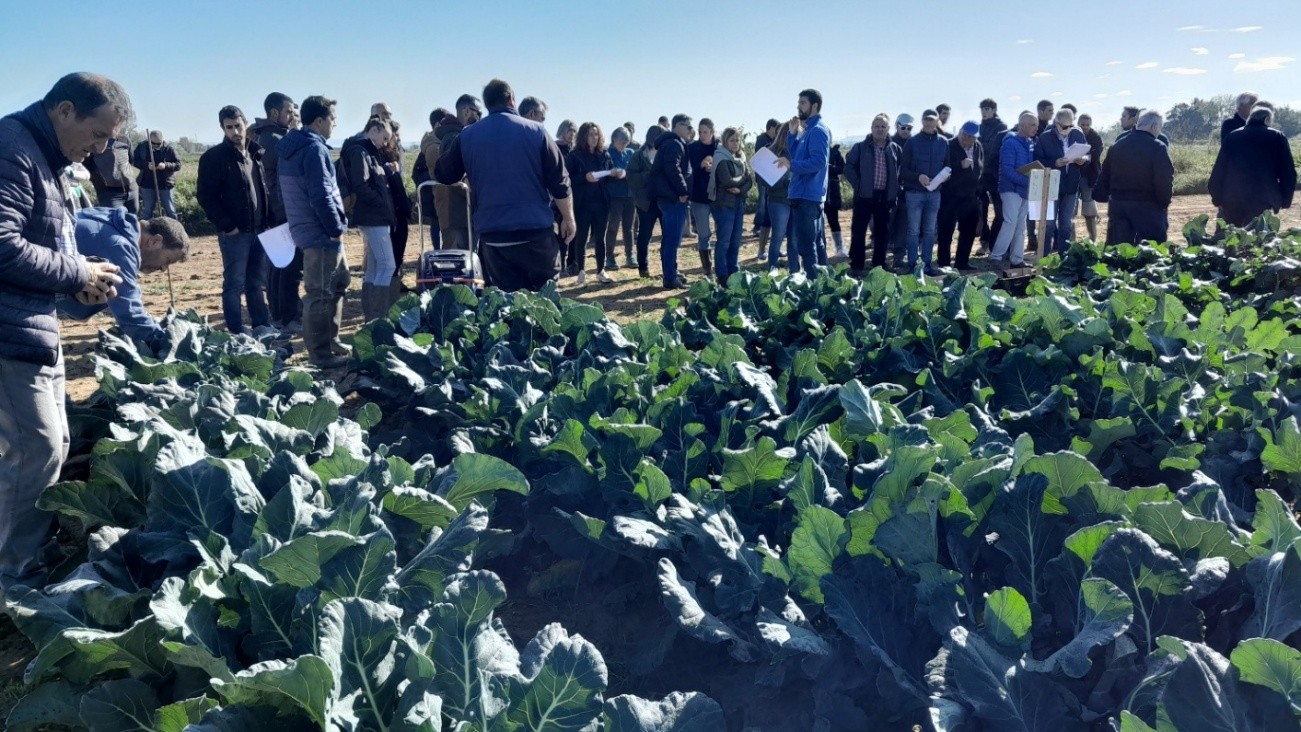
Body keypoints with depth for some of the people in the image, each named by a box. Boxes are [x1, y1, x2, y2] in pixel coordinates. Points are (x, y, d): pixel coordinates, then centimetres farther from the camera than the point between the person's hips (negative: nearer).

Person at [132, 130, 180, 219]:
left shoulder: (169, 149, -5)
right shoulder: (142, 146, 0)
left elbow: (178, 164, -5)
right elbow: (134, 161, 2)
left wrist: (166, 165, -25)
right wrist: (146, 165, -18)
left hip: (165, 185, -2)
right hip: (147, 185, 2)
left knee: (170, 210, 3)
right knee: (147, 210, 12)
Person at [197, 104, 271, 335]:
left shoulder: (256, 153, 12)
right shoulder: (214, 157, -7)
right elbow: (206, 196, -10)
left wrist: (267, 220, 8)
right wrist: (226, 225, -15)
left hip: (259, 230, 6)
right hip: (234, 232, -6)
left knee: (257, 283, 13)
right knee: (235, 285, 0)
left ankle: (263, 328, 21)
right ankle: (236, 333, 7)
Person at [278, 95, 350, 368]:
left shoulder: (293, 148, 15)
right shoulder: (314, 149, -17)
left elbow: (286, 192, 21)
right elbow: (321, 196, -24)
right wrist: (336, 228, -13)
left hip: (305, 228, 10)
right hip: (321, 234, -10)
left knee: (338, 284, 20)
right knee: (321, 294, -3)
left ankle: (331, 342, 28)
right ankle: (321, 353, 4)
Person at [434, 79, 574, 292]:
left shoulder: (467, 136, 5)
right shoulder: (535, 131, -1)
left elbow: (442, 174, 17)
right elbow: (559, 182, 0)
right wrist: (569, 219, 11)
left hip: (492, 234, 2)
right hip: (536, 230, -2)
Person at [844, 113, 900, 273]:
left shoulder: (895, 149, 7)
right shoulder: (860, 147, 1)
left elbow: (901, 171, 11)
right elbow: (849, 167, -1)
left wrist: (895, 191, 1)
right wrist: (858, 186, -9)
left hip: (885, 196, 3)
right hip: (865, 195, -2)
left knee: (882, 232, 8)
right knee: (858, 231, -2)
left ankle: (879, 264, 19)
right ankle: (856, 265, 4)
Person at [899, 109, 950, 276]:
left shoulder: (944, 143, 7)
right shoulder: (913, 142, -2)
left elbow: (947, 167, 12)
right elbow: (903, 169, -3)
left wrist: (943, 179, -9)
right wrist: (918, 177, -19)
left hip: (934, 193, 3)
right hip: (914, 193, -3)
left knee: (930, 231, 8)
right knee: (914, 230, -1)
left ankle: (927, 263, 16)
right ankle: (912, 265, 5)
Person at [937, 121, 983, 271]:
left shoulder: (978, 147, 7)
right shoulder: (949, 146, -11)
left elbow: (980, 169, 16)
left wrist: (978, 191, 11)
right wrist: (960, 165, -25)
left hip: (970, 197, 6)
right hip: (950, 197, -6)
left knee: (969, 231, 11)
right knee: (946, 231, 0)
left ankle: (962, 262, 22)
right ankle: (944, 264, 7)